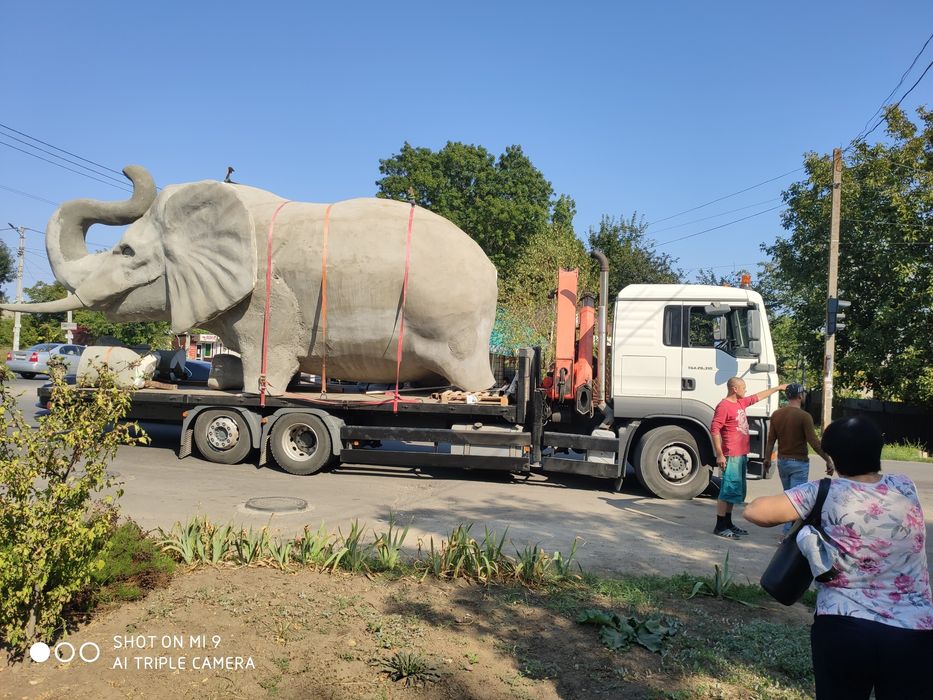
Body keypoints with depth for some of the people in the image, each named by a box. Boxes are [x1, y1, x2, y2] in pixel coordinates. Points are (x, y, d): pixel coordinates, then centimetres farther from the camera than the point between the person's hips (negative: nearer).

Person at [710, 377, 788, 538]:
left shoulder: (741, 402, 13)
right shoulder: (724, 406, -15)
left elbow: (758, 396, 31)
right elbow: (714, 430, -19)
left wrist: (778, 388, 37)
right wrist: (719, 455, -21)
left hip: (742, 455, 10)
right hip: (731, 456, -10)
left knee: (735, 491, 15)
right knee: (728, 491, -7)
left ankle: (728, 523, 24)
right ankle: (720, 527, -2)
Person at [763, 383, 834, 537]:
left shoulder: (776, 414, 1)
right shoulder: (804, 416, -16)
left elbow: (771, 440, 5)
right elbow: (814, 442, -18)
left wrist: (767, 458, 15)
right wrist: (828, 460, -11)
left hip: (782, 461, 6)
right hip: (799, 463, -6)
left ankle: (789, 529, 28)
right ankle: (788, 532, -2)